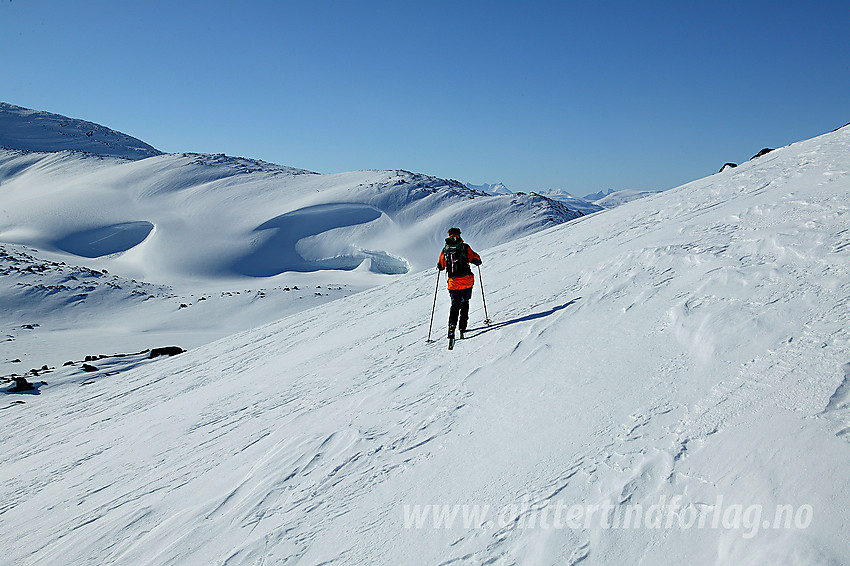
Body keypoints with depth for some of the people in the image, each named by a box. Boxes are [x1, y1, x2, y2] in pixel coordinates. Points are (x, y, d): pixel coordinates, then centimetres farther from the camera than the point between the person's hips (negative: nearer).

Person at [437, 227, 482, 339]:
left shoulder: (445, 250, 3)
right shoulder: (465, 247, -4)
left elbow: (440, 266, 10)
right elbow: (476, 259, -3)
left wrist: (439, 267, 34)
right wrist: (478, 261, 21)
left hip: (453, 283, 1)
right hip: (467, 281, -1)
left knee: (455, 305, 11)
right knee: (464, 304, 15)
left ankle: (452, 326, -8)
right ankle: (462, 327, 9)